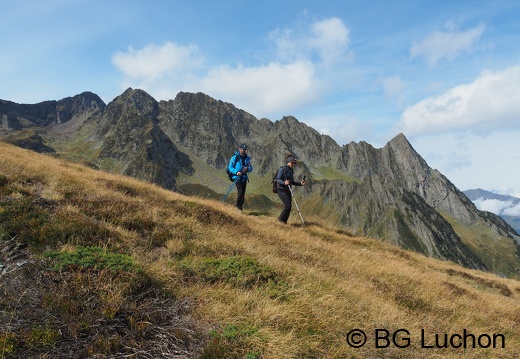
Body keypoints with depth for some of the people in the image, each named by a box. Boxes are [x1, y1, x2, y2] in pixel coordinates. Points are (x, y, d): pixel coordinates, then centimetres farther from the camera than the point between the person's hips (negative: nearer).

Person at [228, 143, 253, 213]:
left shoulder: (247, 158, 10)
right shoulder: (235, 157, -6)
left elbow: (251, 168, 12)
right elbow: (230, 167, -7)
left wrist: (247, 169, -12)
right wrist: (236, 172, -22)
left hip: (244, 177, 5)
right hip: (237, 177, -5)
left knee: (243, 193, 9)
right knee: (240, 191, -17)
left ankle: (241, 206, 22)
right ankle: (239, 207, -7)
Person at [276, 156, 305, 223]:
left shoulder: (291, 171, 13)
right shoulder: (282, 169, -10)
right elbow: (278, 179, -17)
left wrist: (300, 184, 6)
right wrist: (284, 183, -36)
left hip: (288, 191, 8)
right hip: (282, 190, -8)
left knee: (289, 207, 5)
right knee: (287, 206, -15)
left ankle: (284, 221, 17)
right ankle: (280, 219, 2)